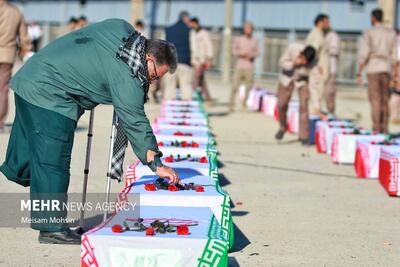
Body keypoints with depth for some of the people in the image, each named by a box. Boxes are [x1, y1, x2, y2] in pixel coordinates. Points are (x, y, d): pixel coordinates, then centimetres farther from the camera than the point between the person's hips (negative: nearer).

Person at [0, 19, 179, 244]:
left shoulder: (122, 29, 4)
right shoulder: (126, 77, -19)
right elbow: (135, 123, -17)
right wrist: (157, 164, -13)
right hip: (47, 96, -9)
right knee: (52, 163, -4)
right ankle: (52, 229, 0)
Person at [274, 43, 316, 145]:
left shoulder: (314, 60, -32)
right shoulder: (293, 47, -32)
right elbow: (282, 62, -17)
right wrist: (294, 64, -39)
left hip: (303, 79, -1)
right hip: (288, 76, 1)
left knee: (304, 106, -16)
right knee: (282, 105, 7)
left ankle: (303, 136, -7)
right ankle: (283, 128, 34)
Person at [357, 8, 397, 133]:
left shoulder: (369, 32, -5)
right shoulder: (391, 33, 9)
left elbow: (364, 54, -11)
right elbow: (394, 55, 7)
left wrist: (359, 73, -8)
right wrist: (394, 74, 11)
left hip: (373, 69, -4)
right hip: (386, 69, 4)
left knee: (375, 100, -6)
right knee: (384, 100, 9)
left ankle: (376, 129, -11)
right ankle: (384, 129, 6)